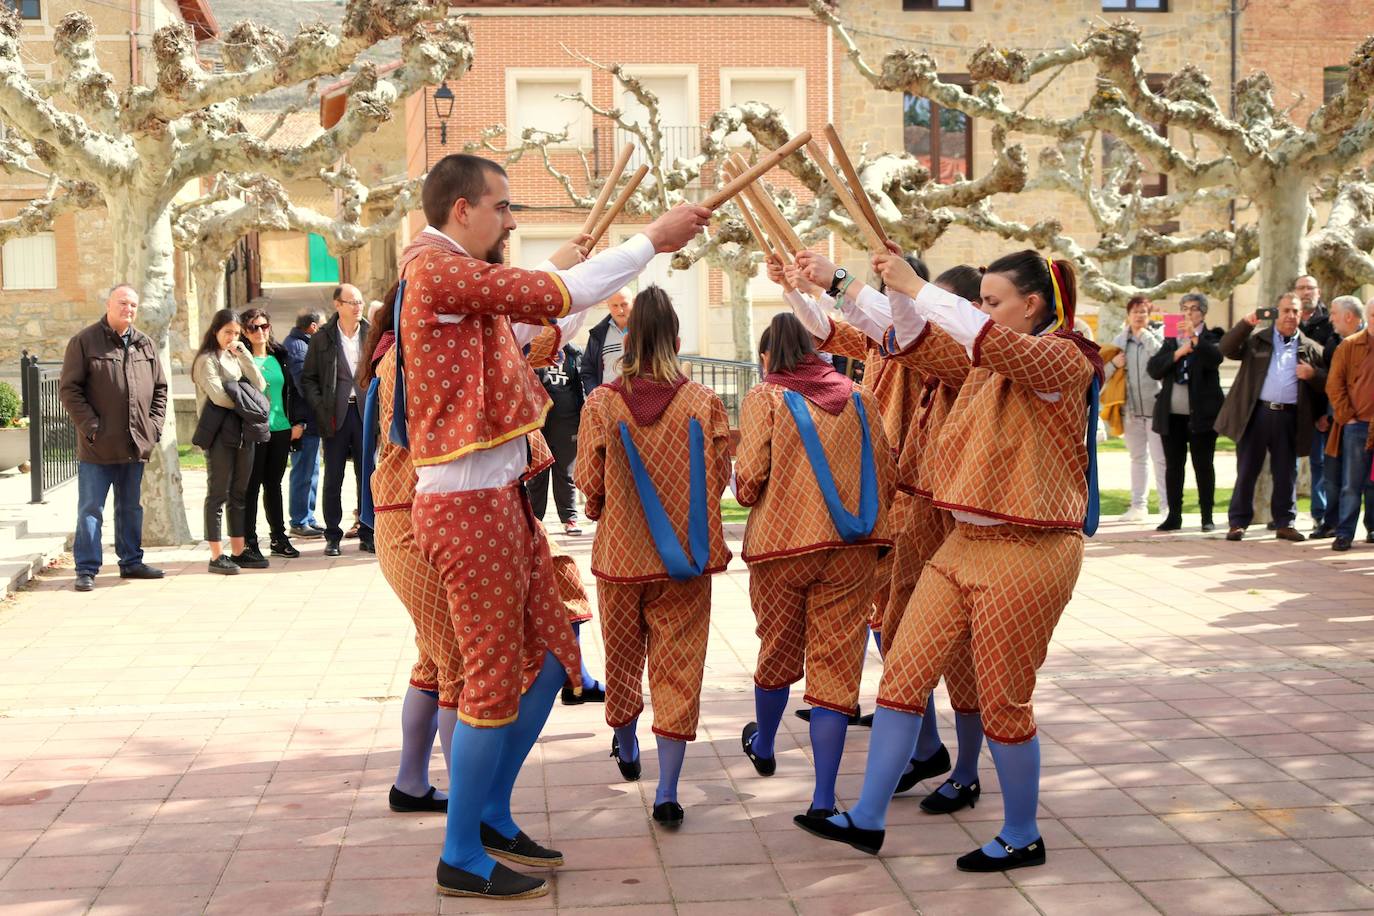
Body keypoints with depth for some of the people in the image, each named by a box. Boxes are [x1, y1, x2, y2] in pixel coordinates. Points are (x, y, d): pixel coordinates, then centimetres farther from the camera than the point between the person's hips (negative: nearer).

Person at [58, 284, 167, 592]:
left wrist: (155, 424, 5)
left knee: (131, 507, 15)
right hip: (97, 446, -5)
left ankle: (131, 561, 25)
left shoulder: (145, 343, 11)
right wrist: (90, 425, -15)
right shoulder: (85, 341, -5)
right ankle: (86, 569, 4)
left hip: (136, 445, 5)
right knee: (91, 509, -1)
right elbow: (69, 388, -8)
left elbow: (160, 387, 17)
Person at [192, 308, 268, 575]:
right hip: (220, 433, -7)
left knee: (239, 494, 10)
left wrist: (243, 353, 0)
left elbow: (259, 385, 6)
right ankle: (217, 556, -2)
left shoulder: (235, 357, 18)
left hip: (243, 431, 7)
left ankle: (239, 551, 15)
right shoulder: (207, 360, -4)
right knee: (218, 494, -4)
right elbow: (218, 395, -16)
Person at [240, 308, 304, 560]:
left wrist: (298, 421, 7)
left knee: (274, 483, 13)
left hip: (281, 429, 5)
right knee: (252, 486, 1)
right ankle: (249, 542, 6)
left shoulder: (279, 356, 12)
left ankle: (279, 538, 20)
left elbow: (291, 390, 13)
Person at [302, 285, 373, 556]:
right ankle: (332, 536, 11)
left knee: (367, 476, 4)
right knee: (333, 478, 3)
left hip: (365, 412, 1)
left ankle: (367, 535, 12)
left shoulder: (371, 335, 5)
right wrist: (321, 408, -7)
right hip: (336, 415, -1)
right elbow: (308, 378, 5)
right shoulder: (321, 338, 3)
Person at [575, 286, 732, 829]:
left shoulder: (601, 403, -10)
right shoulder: (702, 402, -9)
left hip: (621, 554, 1)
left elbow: (589, 484, -4)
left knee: (622, 655, 21)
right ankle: (667, 790, -1)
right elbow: (720, 478, -2)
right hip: (686, 559, -1)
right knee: (678, 667, 4)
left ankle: (626, 747, 44)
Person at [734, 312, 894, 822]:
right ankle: (823, 798, -2)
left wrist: (747, 491, 12)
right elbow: (887, 478, 8)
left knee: (778, 650, 19)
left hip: (783, 542, -1)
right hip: (852, 549, 2)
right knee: (836, 665, 3)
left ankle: (763, 746, 44)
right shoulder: (860, 398, 9)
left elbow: (749, 482, -10)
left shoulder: (764, 398, -2)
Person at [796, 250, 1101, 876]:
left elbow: (994, 340, -31)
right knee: (903, 672, 5)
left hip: (1027, 550, -8)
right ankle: (867, 820, 14)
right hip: (965, 542, 8)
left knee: (1003, 700, 2)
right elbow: (918, 337, 15)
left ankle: (1022, 838, 22)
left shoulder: (1064, 358, -12)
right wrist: (898, 288, -4)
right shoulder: (986, 360, 12)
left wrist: (916, 287, -30)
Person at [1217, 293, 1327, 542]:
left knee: (1286, 472, 7)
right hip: (1256, 413, -2)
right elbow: (1227, 349, -6)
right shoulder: (1257, 339, 9)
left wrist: (1312, 374, -9)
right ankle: (1238, 522, 7)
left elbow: (1327, 382, 13)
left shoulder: (1310, 348, 13)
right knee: (1247, 470, 2)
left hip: (1289, 417, 2)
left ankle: (1284, 523, 16)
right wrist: (1246, 323, -15)